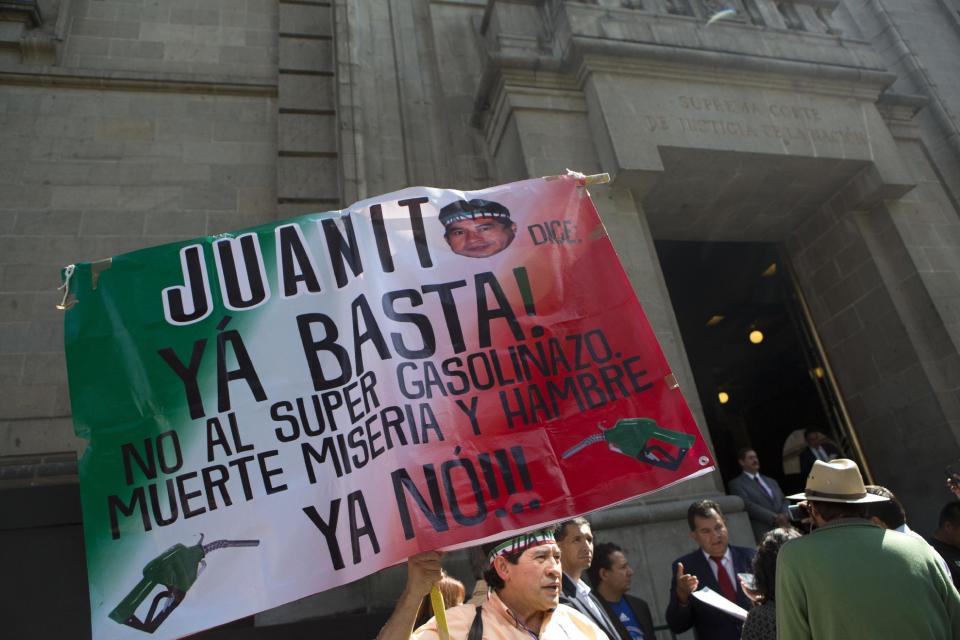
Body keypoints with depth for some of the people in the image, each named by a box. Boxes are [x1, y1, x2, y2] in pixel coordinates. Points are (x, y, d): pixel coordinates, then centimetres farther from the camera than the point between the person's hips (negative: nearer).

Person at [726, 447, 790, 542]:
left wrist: (784, 516, -4)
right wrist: (773, 517, -15)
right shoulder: (736, 484, 3)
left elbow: (784, 500, 18)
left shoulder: (771, 481, 25)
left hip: (783, 528, 6)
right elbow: (747, 505, -9)